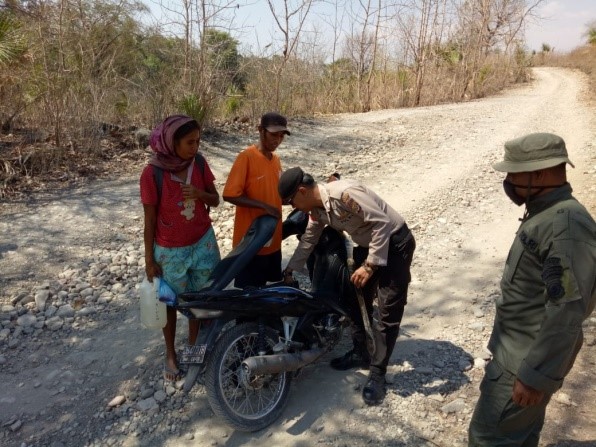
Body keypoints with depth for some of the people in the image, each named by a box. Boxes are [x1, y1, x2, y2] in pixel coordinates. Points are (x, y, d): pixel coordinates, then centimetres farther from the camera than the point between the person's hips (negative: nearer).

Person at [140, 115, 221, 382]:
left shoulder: (199, 164, -8)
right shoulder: (152, 173, -20)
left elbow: (215, 200, 2)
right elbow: (150, 220, -12)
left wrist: (200, 194, -21)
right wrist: (149, 259, -7)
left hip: (203, 243, 4)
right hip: (170, 251, -3)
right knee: (170, 303, 15)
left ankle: (194, 345, 40)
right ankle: (170, 353, 37)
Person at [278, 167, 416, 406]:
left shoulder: (344, 193, -30)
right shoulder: (317, 209, -1)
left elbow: (383, 223, -30)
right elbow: (309, 239, 15)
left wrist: (369, 266, -29)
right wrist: (289, 270, 20)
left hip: (394, 243, -9)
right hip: (367, 245, 9)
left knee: (388, 312, -6)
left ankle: (377, 374, 3)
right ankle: (360, 353, 33)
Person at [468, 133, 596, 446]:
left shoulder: (567, 225, -25)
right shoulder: (543, 214, 7)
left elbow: (568, 310, -28)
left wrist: (537, 376, -23)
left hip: (526, 361, -9)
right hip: (516, 350, 9)